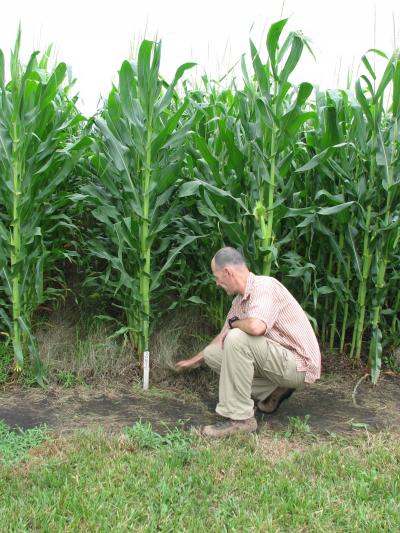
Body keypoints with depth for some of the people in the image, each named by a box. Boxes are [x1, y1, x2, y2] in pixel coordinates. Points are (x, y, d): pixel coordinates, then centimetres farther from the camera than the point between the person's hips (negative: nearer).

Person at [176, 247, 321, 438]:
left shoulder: (264, 286, -19)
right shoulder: (239, 300, 7)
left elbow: (256, 327, -38)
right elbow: (224, 336, 22)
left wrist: (234, 322, -14)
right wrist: (196, 360, 34)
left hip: (298, 366, -9)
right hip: (278, 358, 9)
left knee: (237, 338, -29)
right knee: (213, 354, 6)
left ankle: (239, 418, -19)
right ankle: (274, 390, 9)